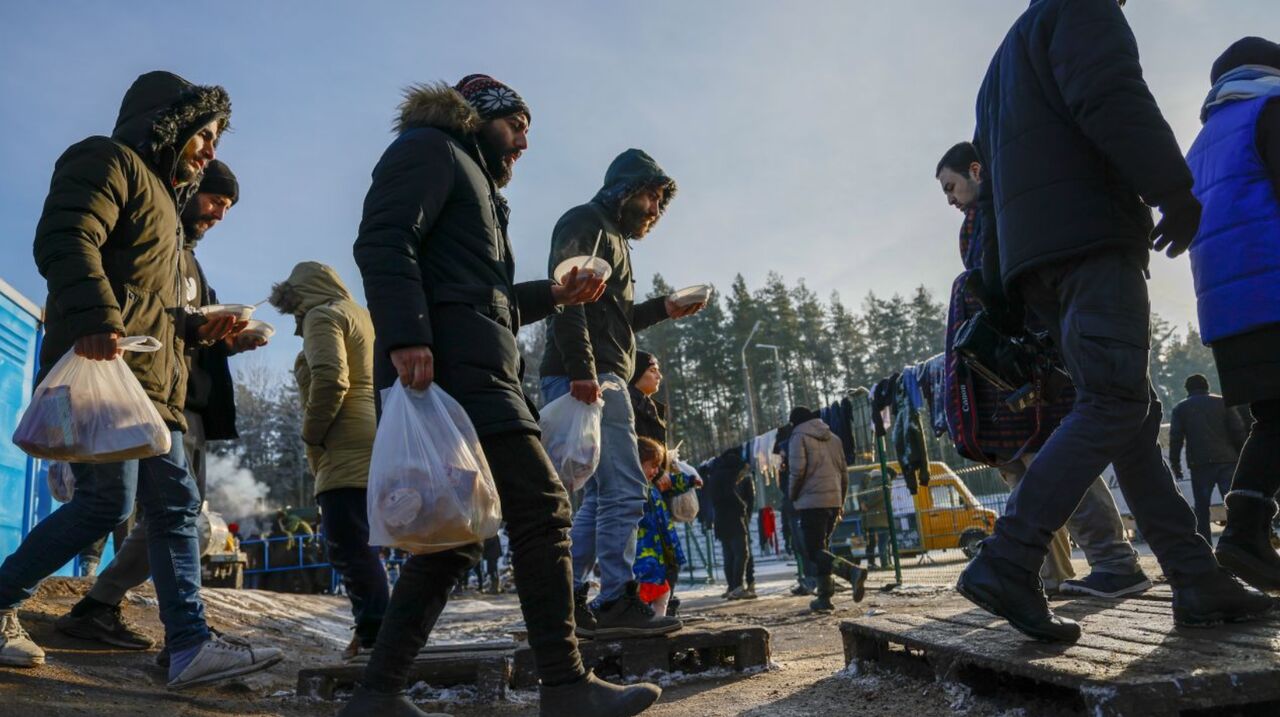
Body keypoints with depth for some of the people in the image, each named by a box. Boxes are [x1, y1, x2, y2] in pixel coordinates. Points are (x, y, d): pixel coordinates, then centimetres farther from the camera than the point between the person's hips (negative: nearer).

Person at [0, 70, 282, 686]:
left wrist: (197, 328, 17)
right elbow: (65, 241, -18)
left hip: (153, 380, 10)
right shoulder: (109, 161, 1)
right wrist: (94, 322, -31)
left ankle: (190, 644, 1)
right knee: (108, 499, -10)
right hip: (102, 362, -10)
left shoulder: (161, 195, 30)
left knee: (176, 505, 2)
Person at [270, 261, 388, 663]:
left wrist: (311, 435, -5)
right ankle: (372, 630, 15)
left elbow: (330, 379, -16)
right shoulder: (364, 316, 28)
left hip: (348, 450, -9)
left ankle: (374, 634, -12)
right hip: (377, 445, 9)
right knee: (352, 543, 13)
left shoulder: (323, 316, 1)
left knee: (349, 546, -10)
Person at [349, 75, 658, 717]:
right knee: (542, 506, -12)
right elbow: (382, 241, -12)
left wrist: (554, 295, 26)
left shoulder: (476, 183, 34)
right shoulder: (429, 148, 6)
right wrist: (405, 338, -25)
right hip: (450, 364, -10)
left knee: (455, 533, 7)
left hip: (475, 373, 10)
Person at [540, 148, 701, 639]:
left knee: (602, 496, 11)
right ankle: (616, 602, -4)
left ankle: (566, 598, 15)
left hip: (600, 379, 10)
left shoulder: (613, 237, 29)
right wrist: (582, 371, -25)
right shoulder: (585, 222, -1)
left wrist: (662, 309, 17)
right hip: (586, 378, -10)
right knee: (624, 491, -10)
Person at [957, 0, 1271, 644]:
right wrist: (1176, 191, -7)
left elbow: (990, 194, 27)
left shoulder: (1001, 69, 33)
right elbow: (1113, 99, -13)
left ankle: (1196, 580, 3)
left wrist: (998, 285, 23)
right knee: (1114, 404, -16)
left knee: (1133, 410, 5)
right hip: (1089, 234, -9)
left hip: (1031, 255, 9)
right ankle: (1006, 564, -25)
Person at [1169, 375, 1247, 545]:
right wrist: (1242, 456, 7)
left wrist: (1175, 464, 4)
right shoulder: (1222, 402, 10)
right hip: (1227, 459, 1)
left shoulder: (1180, 408, 10)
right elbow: (1238, 430, 2)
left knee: (1201, 507, 4)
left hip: (1199, 463, 0)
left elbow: (1175, 438, 2)